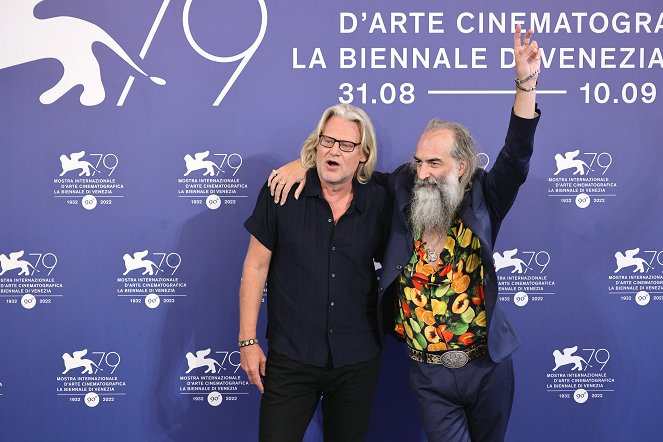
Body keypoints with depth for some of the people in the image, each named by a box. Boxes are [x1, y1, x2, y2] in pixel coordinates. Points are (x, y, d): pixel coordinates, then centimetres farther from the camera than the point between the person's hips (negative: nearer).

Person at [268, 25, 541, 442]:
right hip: (430, 374, 1)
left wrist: (526, 84, -29)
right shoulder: (402, 196, -1)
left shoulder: (481, 202, -5)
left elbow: (516, 157, -19)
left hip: (488, 366, 0)